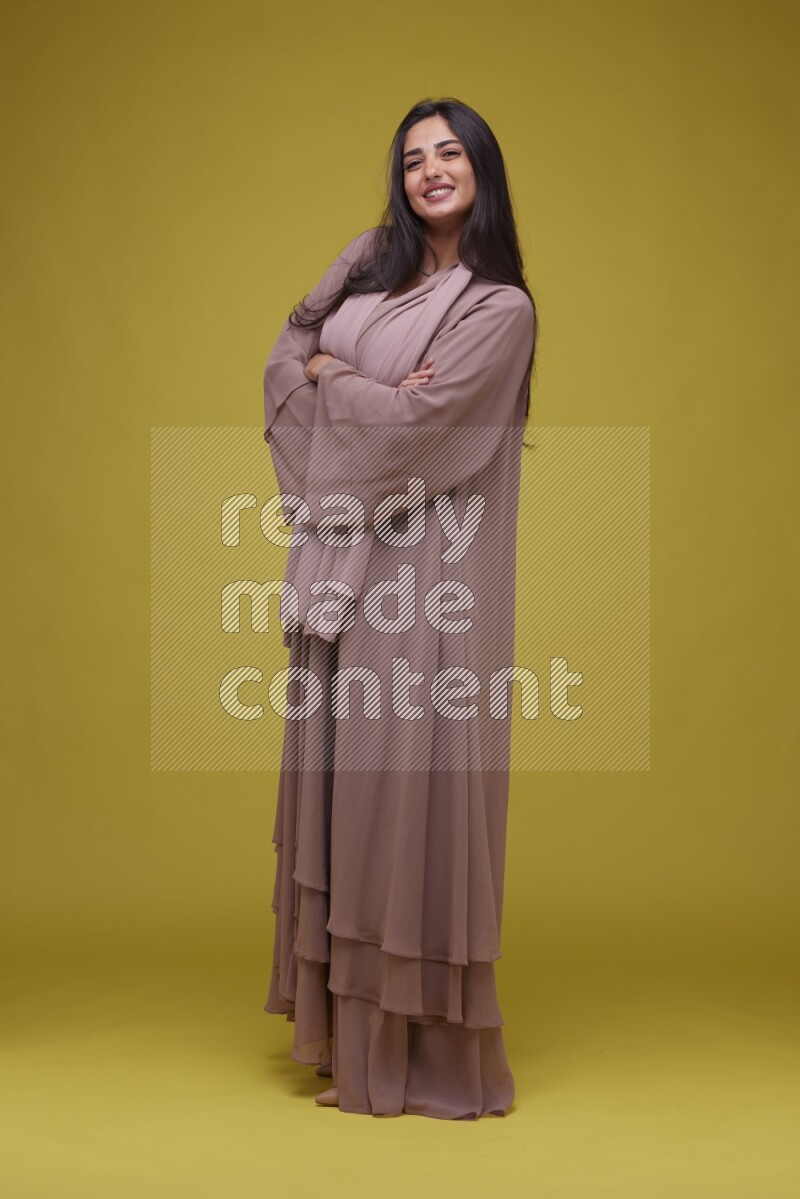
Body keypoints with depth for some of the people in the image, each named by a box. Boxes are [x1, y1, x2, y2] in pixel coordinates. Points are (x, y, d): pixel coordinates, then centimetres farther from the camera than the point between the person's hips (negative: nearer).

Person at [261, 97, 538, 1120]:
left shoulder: (501, 307, -6)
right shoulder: (371, 260, 13)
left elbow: (417, 420, -15)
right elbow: (288, 349, 11)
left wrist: (327, 377, 0)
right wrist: (369, 398, -5)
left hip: (422, 572, -6)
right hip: (340, 555, 6)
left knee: (405, 772, -5)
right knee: (335, 767, 8)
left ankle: (416, 1045, 5)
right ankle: (340, 1008, 19)